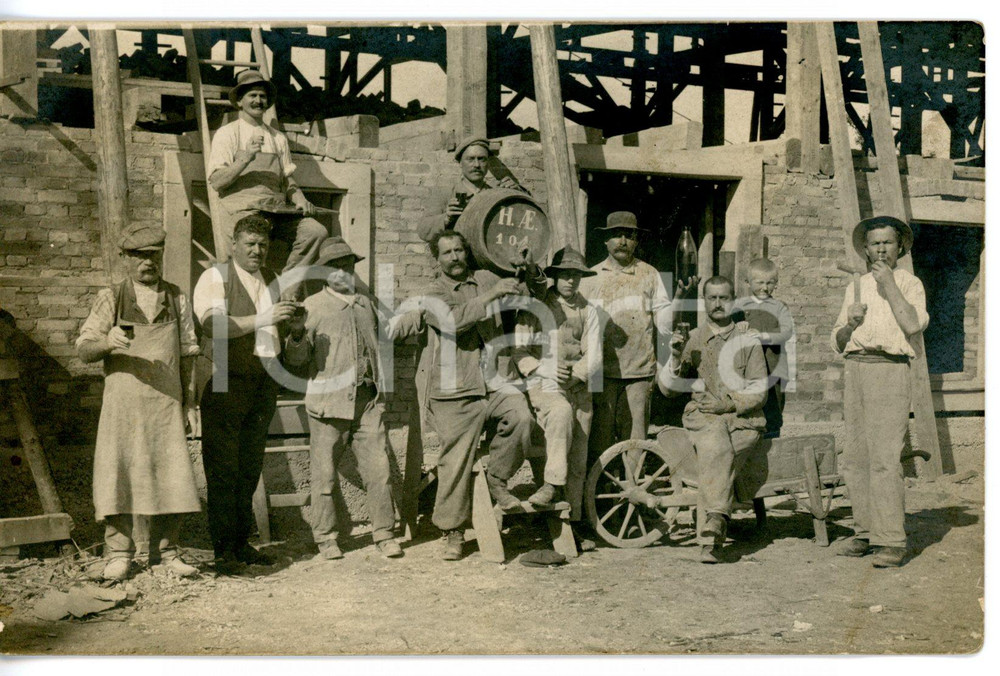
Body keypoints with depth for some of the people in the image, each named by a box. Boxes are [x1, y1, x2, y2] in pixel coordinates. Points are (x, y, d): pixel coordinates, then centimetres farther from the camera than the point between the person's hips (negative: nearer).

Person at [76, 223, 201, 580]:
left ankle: (167, 549, 12)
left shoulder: (177, 299, 11)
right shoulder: (110, 299, 5)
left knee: (172, 472, -1)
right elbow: (83, 350, 1)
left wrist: (189, 400, 10)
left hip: (166, 400, 1)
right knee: (118, 470, -2)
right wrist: (107, 342, -21)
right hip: (123, 399, -1)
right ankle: (118, 552, 10)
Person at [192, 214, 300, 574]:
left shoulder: (273, 281, 18)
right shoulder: (215, 278, -3)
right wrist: (262, 319, -27)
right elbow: (214, 324, -21)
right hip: (226, 383, -6)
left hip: (264, 382, 6)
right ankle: (223, 549, 0)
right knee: (223, 469, -5)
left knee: (250, 469, 11)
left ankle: (242, 542, 20)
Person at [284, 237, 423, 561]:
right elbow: (296, 358, -3)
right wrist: (297, 334, -23)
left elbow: (387, 330, 37)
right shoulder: (313, 306, 1)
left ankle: (384, 533, 12)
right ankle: (326, 537, 17)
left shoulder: (365, 303, 19)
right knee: (325, 473, 3)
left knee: (378, 468, 1)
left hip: (368, 400, 4)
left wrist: (422, 314, 34)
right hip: (329, 401, -4)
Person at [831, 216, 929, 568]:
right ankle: (865, 532, 11)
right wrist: (850, 322, -2)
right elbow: (837, 343, 18)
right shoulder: (855, 288, 19)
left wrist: (890, 286, -9)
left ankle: (891, 541, -12)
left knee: (884, 457, -13)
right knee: (855, 457, 3)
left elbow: (913, 325, -12)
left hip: (890, 370, -5)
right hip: (854, 370, 5)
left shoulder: (910, 284, 7)